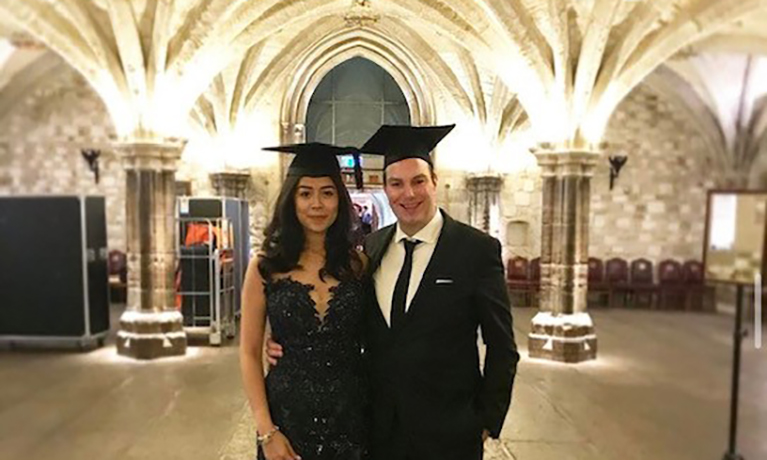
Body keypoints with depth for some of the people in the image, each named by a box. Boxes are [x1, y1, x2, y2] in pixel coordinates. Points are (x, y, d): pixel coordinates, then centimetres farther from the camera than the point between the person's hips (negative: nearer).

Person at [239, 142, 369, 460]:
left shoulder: (357, 264, -2)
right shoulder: (265, 267, -6)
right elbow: (249, 354, -3)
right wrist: (266, 431, -9)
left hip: (350, 417, 1)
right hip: (287, 415, -1)